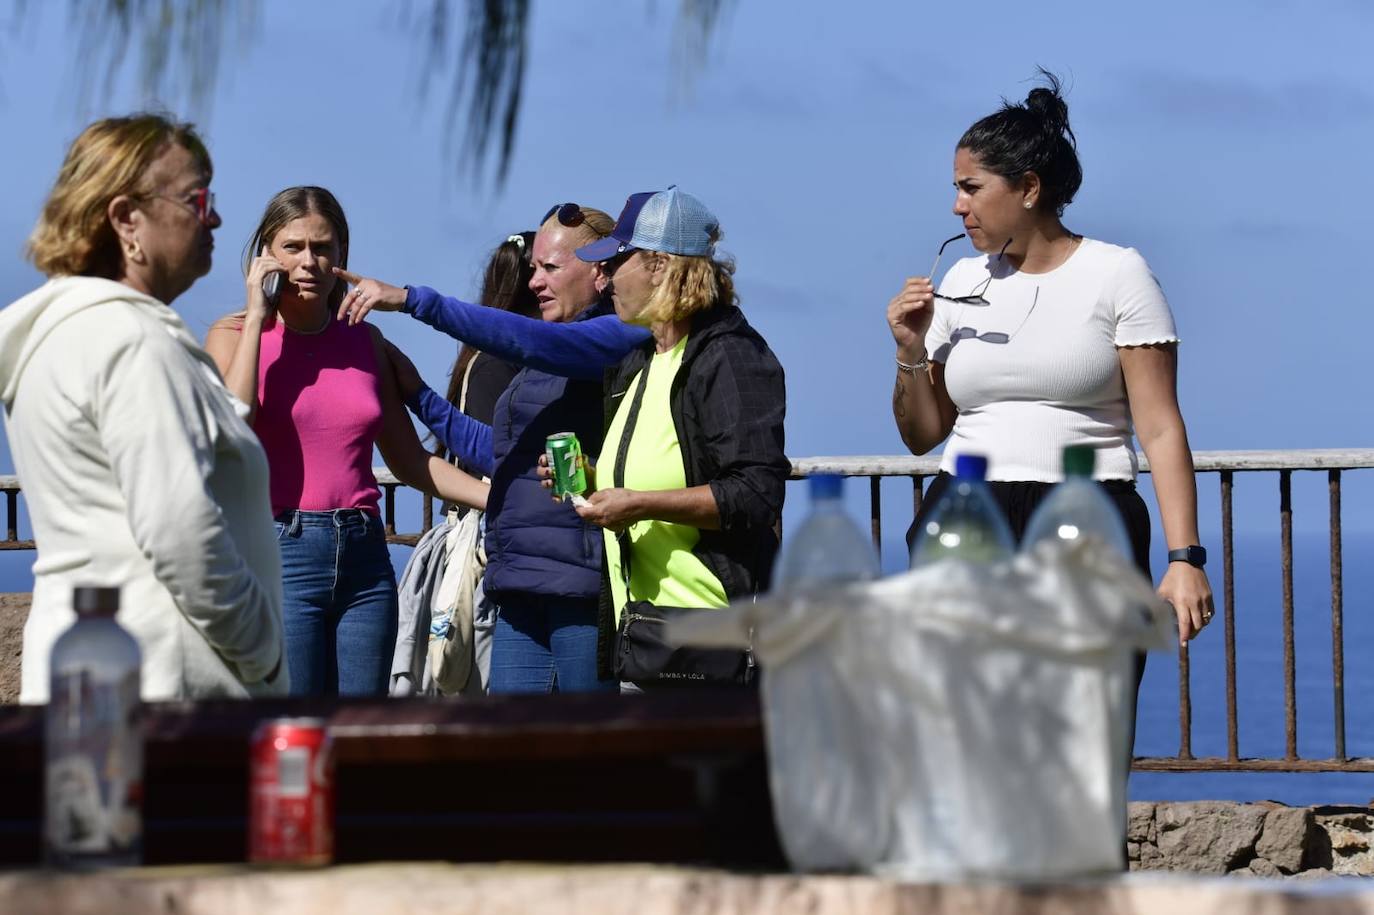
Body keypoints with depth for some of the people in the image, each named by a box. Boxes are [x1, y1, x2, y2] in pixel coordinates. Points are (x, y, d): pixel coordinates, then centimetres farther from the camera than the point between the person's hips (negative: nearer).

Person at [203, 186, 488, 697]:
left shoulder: (364, 341, 15)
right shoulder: (235, 336, 5)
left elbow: (410, 461, 21)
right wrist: (257, 317, -8)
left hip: (363, 559, 4)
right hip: (278, 557, -4)